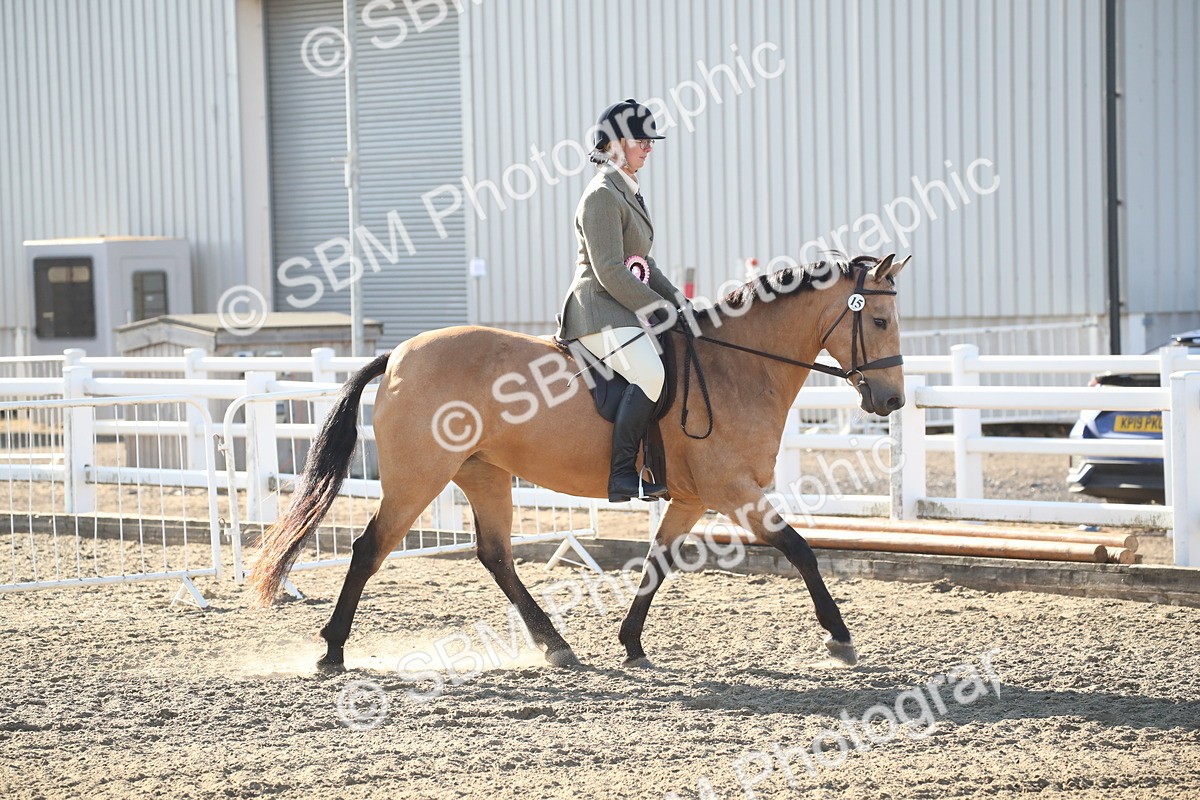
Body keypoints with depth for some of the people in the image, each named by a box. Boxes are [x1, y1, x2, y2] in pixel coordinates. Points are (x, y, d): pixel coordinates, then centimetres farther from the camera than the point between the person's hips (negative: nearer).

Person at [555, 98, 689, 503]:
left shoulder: (628, 192, 20)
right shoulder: (601, 195, -11)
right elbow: (610, 271, -19)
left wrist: (676, 299, 14)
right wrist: (658, 308, -16)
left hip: (624, 310, 11)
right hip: (599, 311, -11)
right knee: (650, 374, -33)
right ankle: (623, 476, -31)